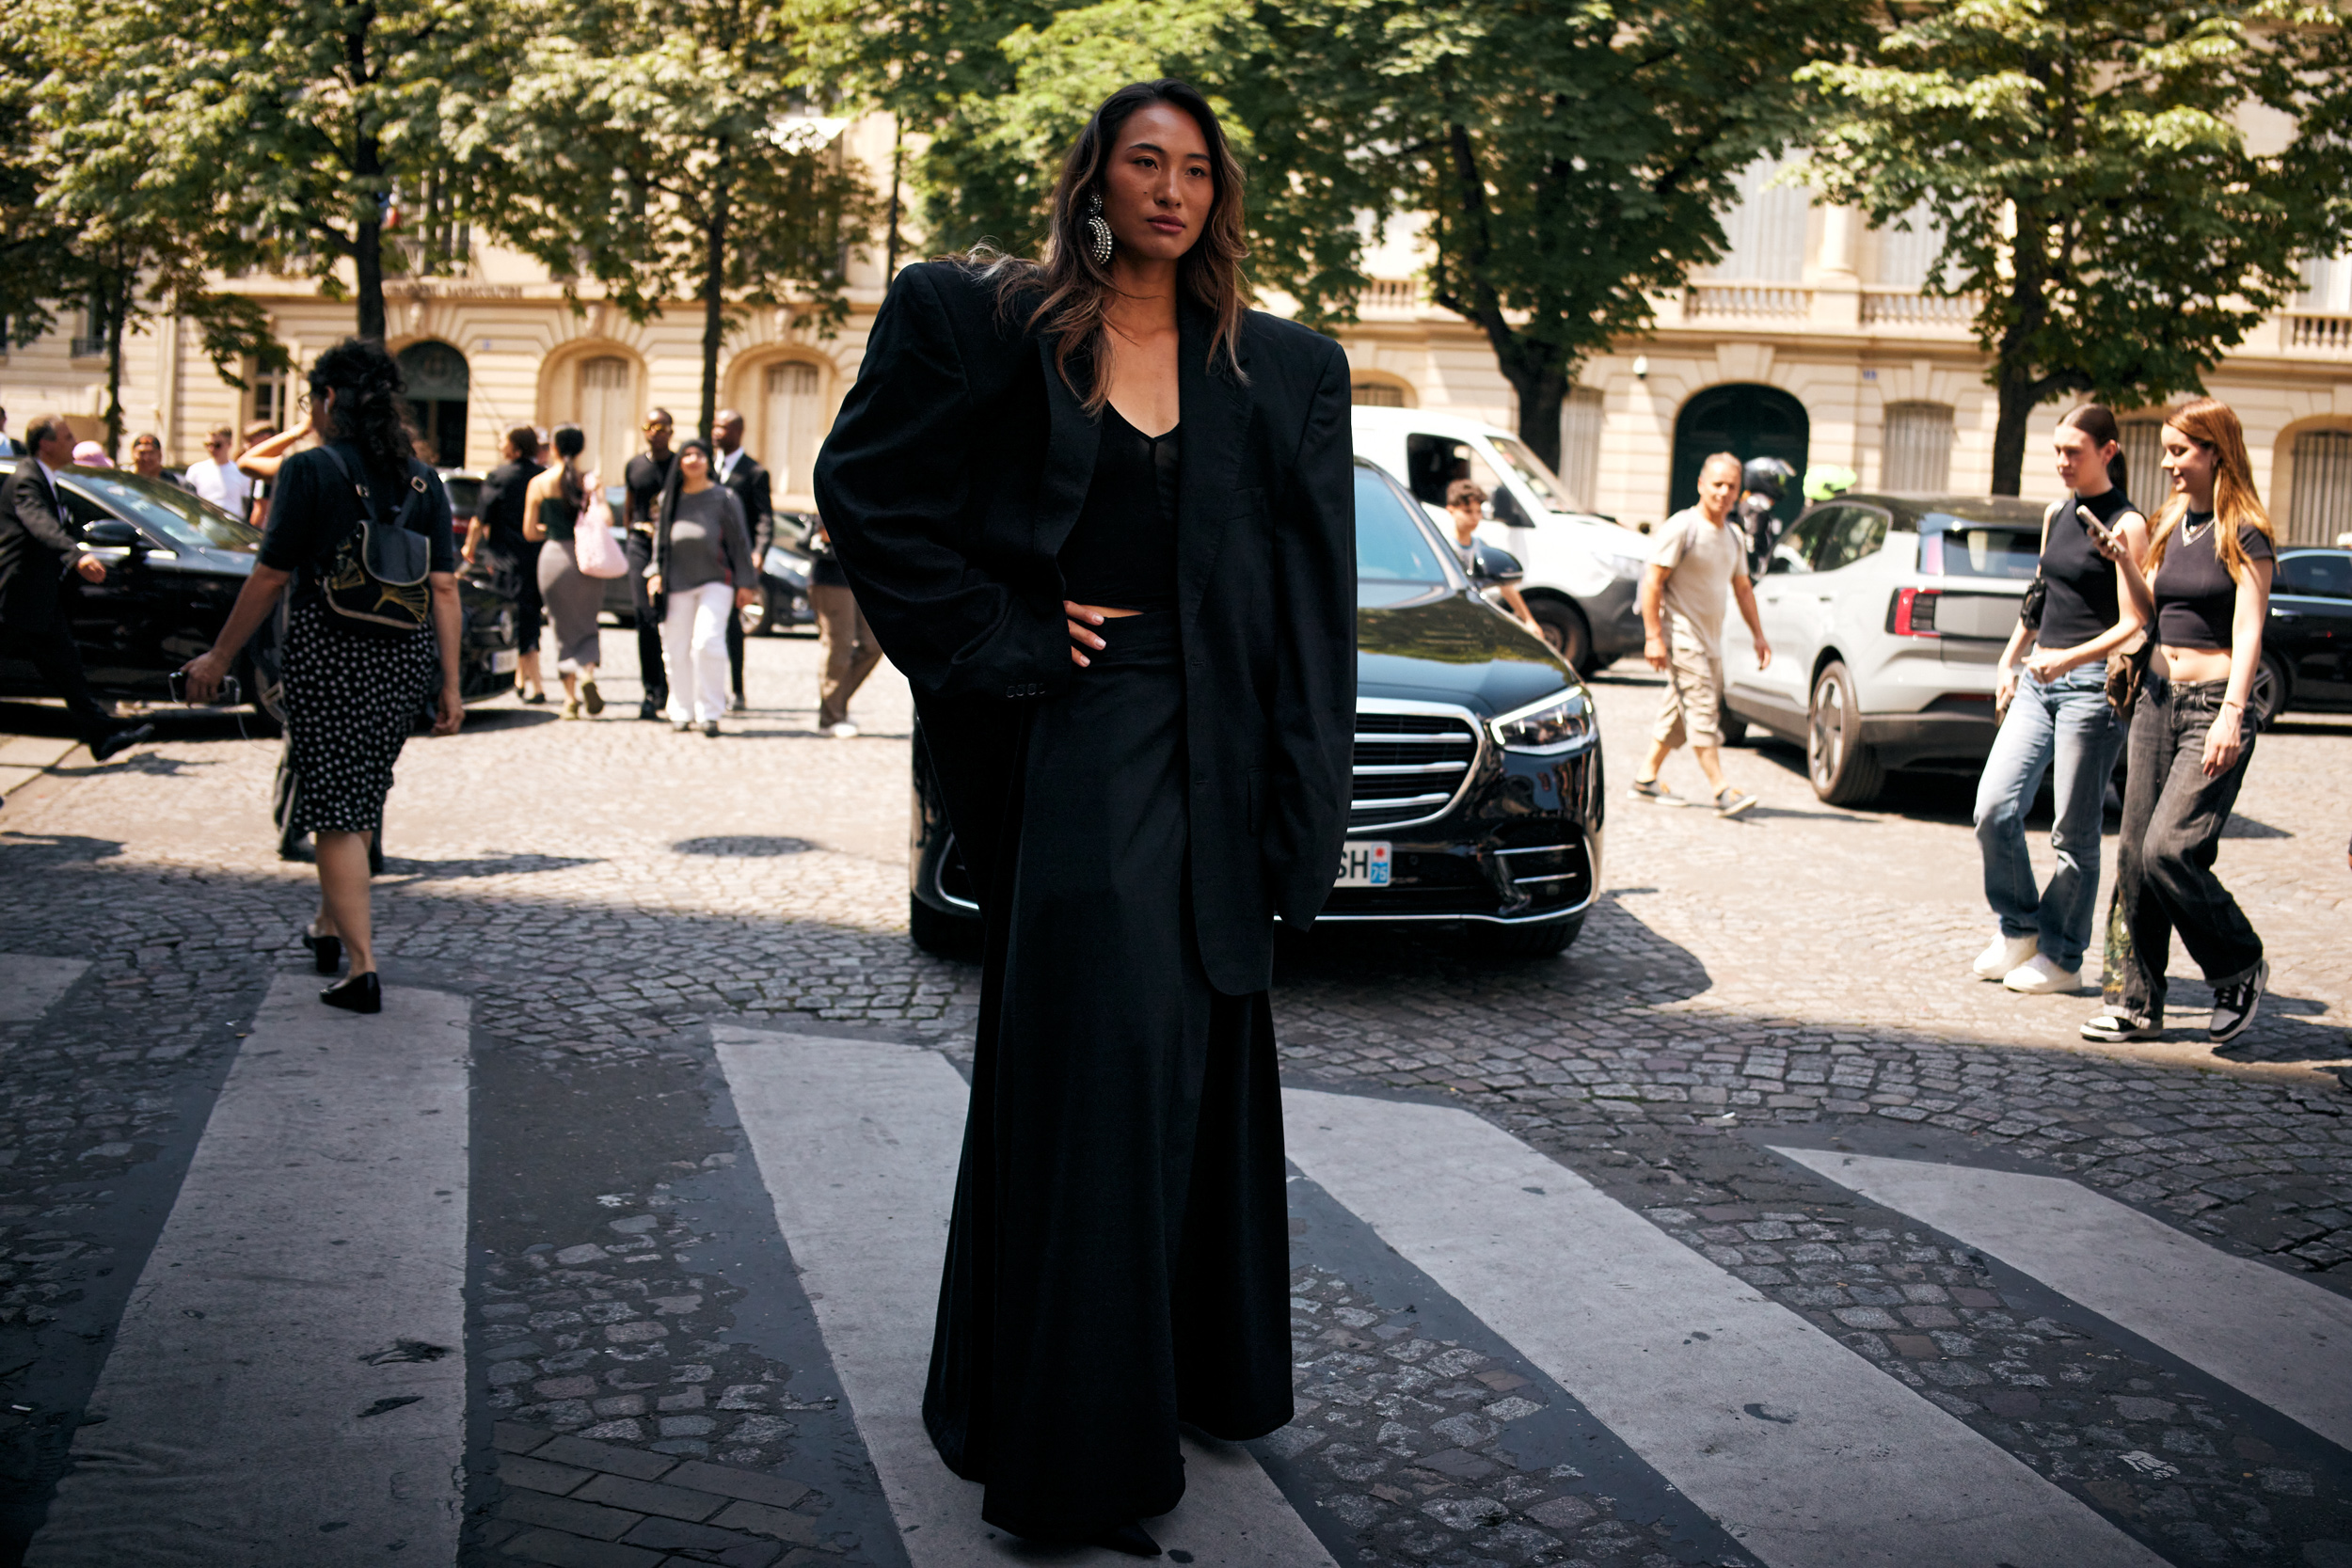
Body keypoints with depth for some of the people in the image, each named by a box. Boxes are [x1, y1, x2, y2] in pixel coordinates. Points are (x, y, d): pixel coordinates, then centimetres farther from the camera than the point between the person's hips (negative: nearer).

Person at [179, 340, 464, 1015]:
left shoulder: (311, 469, -9)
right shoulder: (422, 480, 5)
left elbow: (272, 576, -8)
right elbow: (444, 589, 2)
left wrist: (219, 657, 3)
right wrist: (450, 684, 6)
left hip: (330, 652, -5)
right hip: (405, 656, 5)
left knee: (336, 810, 0)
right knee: (363, 795, 22)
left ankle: (362, 968, -4)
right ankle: (329, 926, 38)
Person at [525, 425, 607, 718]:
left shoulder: (539, 483, 1)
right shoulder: (589, 481, 1)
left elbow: (529, 531, 2)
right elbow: (605, 517, -13)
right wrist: (583, 530, 8)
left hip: (554, 555, 0)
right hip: (587, 559, 0)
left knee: (565, 628, 9)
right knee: (587, 627, 13)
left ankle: (571, 697, 3)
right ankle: (587, 673, -15)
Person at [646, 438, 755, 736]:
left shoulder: (724, 498, 3)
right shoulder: (668, 498, 12)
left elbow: (739, 541, 4)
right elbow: (660, 538, 19)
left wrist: (745, 583, 1)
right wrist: (655, 572, 6)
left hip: (715, 580, -3)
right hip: (676, 583, 3)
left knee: (707, 642, -15)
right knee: (675, 648, 3)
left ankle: (710, 712, -7)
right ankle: (682, 712, 14)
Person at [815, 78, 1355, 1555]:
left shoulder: (1284, 370, 8)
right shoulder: (994, 325, 2)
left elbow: (1314, 607, 5)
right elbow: (867, 490, 3)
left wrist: (1300, 818, -1)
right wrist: (997, 638, -5)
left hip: (1212, 753, 3)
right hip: (1073, 740, -3)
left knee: (1199, 1054, 13)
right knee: (1094, 1055, -6)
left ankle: (1201, 1363, 31)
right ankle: (1076, 1442, 4)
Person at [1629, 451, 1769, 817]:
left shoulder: (1734, 537, 13)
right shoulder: (1681, 528, -11)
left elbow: (1742, 589, 23)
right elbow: (1653, 581, -14)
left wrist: (1758, 635, 18)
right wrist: (1653, 636, -18)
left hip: (1711, 638, 8)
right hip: (1682, 635, -8)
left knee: (1680, 712, 11)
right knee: (1702, 710, -13)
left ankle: (1646, 779, 21)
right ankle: (1722, 791, -16)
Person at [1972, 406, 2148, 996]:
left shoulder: (2127, 525, -8)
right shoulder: (2056, 515, 14)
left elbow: (2132, 625, -13)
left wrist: (2070, 658, -26)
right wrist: (2010, 660, 23)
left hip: (2093, 684, -7)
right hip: (2040, 680, 7)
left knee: (2074, 831, 0)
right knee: (1994, 807, -3)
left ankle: (2061, 958, 12)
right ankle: (2019, 930, 15)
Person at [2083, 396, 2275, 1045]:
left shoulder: (2244, 535, -8)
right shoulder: (2172, 524, 14)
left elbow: (2248, 632, -14)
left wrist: (2231, 715, -23)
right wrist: (2125, 561, 3)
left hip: (2214, 703, -7)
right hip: (2157, 695, 7)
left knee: (2168, 848, -17)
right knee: (2134, 852, 3)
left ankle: (2242, 970, 4)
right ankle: (2138, 1002, 10)